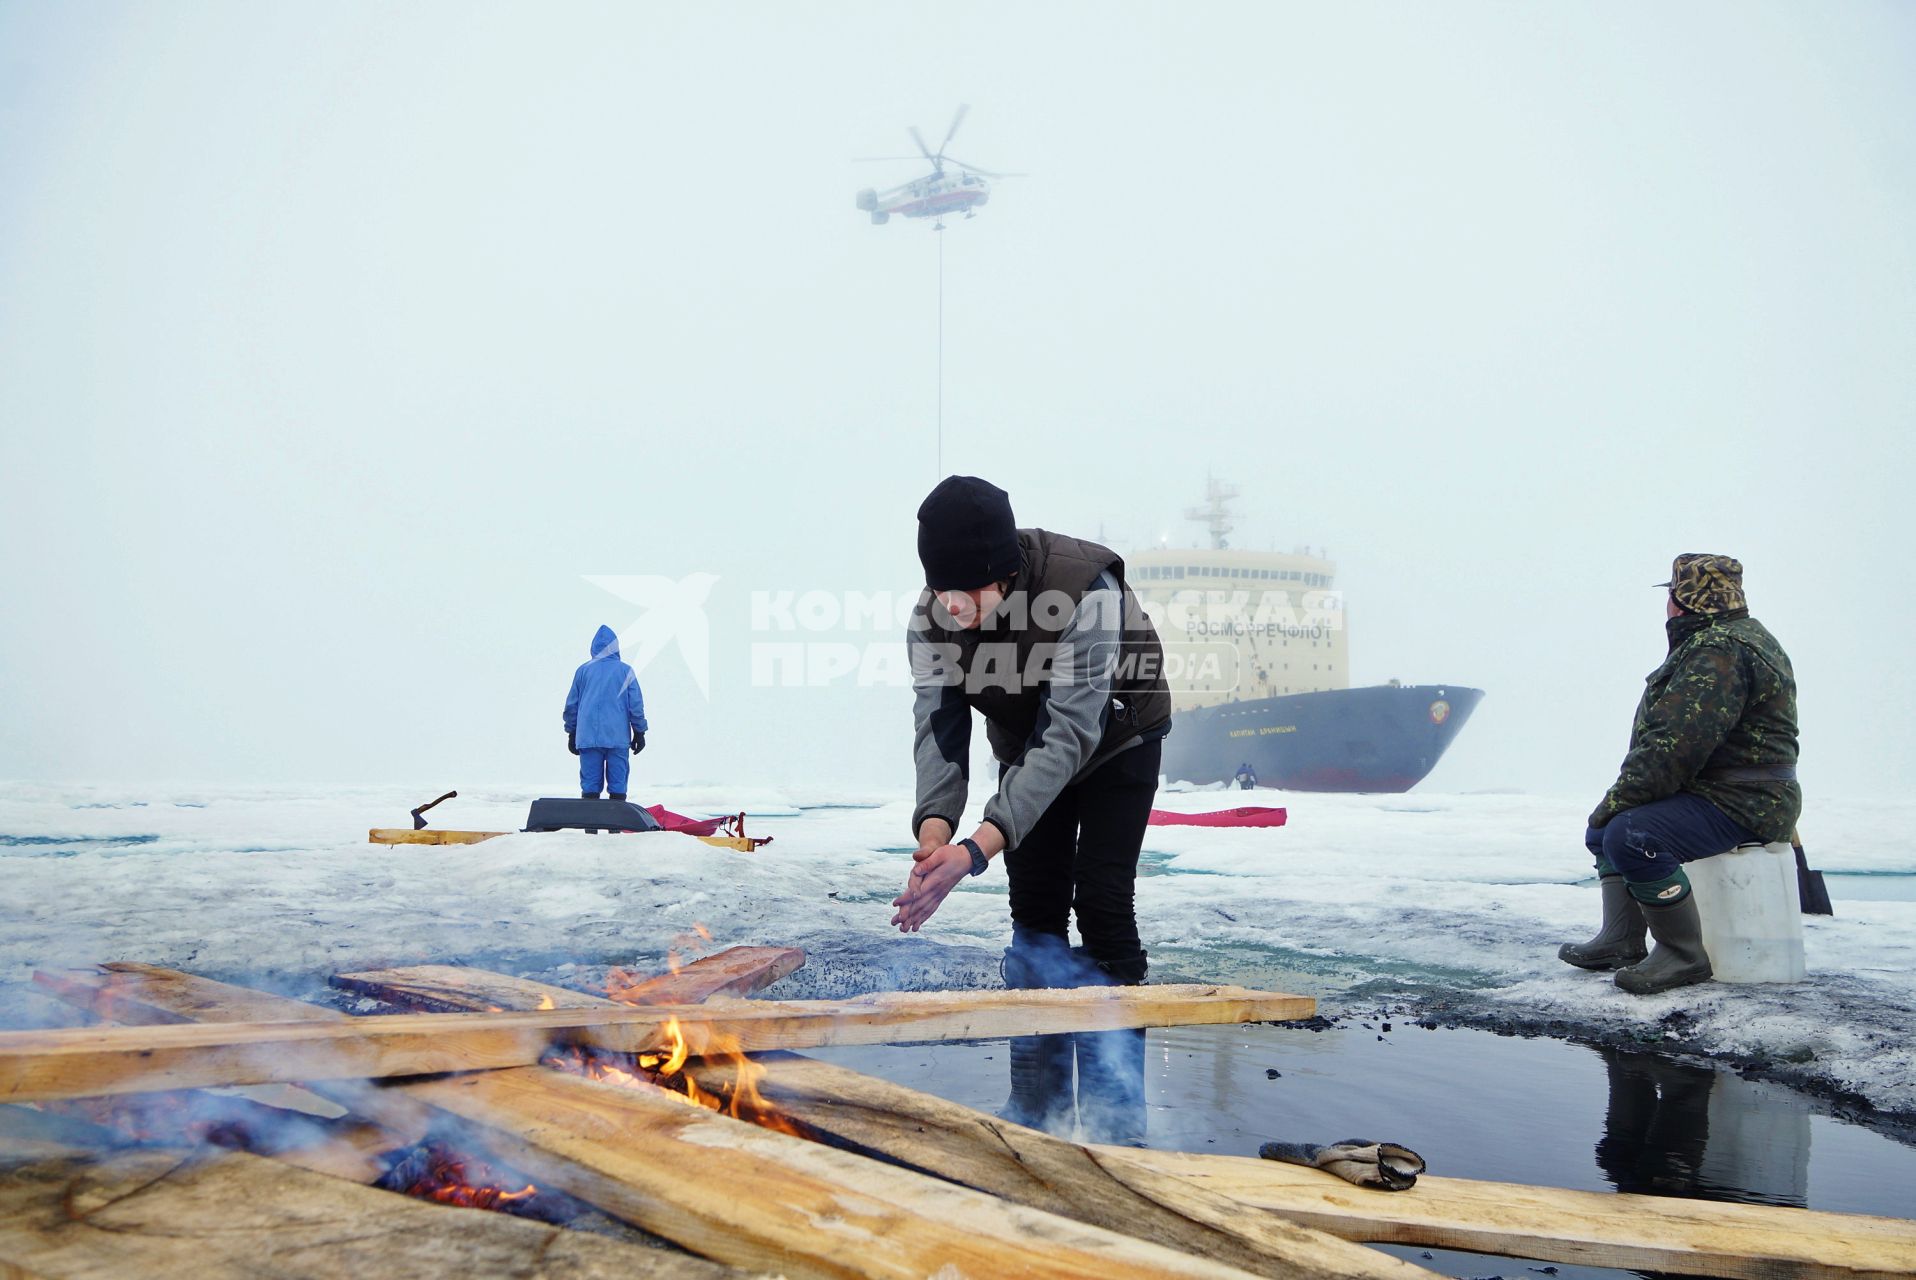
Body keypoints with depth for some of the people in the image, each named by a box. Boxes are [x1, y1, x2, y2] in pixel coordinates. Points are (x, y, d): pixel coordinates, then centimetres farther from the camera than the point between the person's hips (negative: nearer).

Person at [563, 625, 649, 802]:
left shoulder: (583, 670, 7)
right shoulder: (625, 671, 3)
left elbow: (571, 704, 11)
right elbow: (636, 705, 3)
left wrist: (571, 734, 19)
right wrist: (639, 732, 11)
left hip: (588, 738, 1)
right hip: (617, 737, -1)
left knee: (590, 785, 2)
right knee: (618, 782, 2)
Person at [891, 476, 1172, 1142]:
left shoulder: (1087, 593, -41)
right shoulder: (932, 619, -25)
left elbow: (1068, 735, -43)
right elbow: (937, 726, -27)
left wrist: (978, 847, -52)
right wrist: (934, 829, -47)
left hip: (1115, 740, -4)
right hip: (1027, 746, 5)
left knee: (1100, 902, -13)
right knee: (1034, 907, 2)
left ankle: (1115, 1111, -5)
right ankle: (1037, 1105, 12)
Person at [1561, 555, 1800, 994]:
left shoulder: (1719, 652, -20)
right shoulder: (1718, 643, 17)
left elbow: (1677, 745, -28)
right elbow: (1667, 734, 18)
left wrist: (1617, 799, -19)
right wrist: (1611, 809, 12)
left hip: (1741, 806, -12)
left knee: (1630, 836, -30)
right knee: (1602, 828, 19)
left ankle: (1684, 956, -17)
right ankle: (1621, 941, 12)